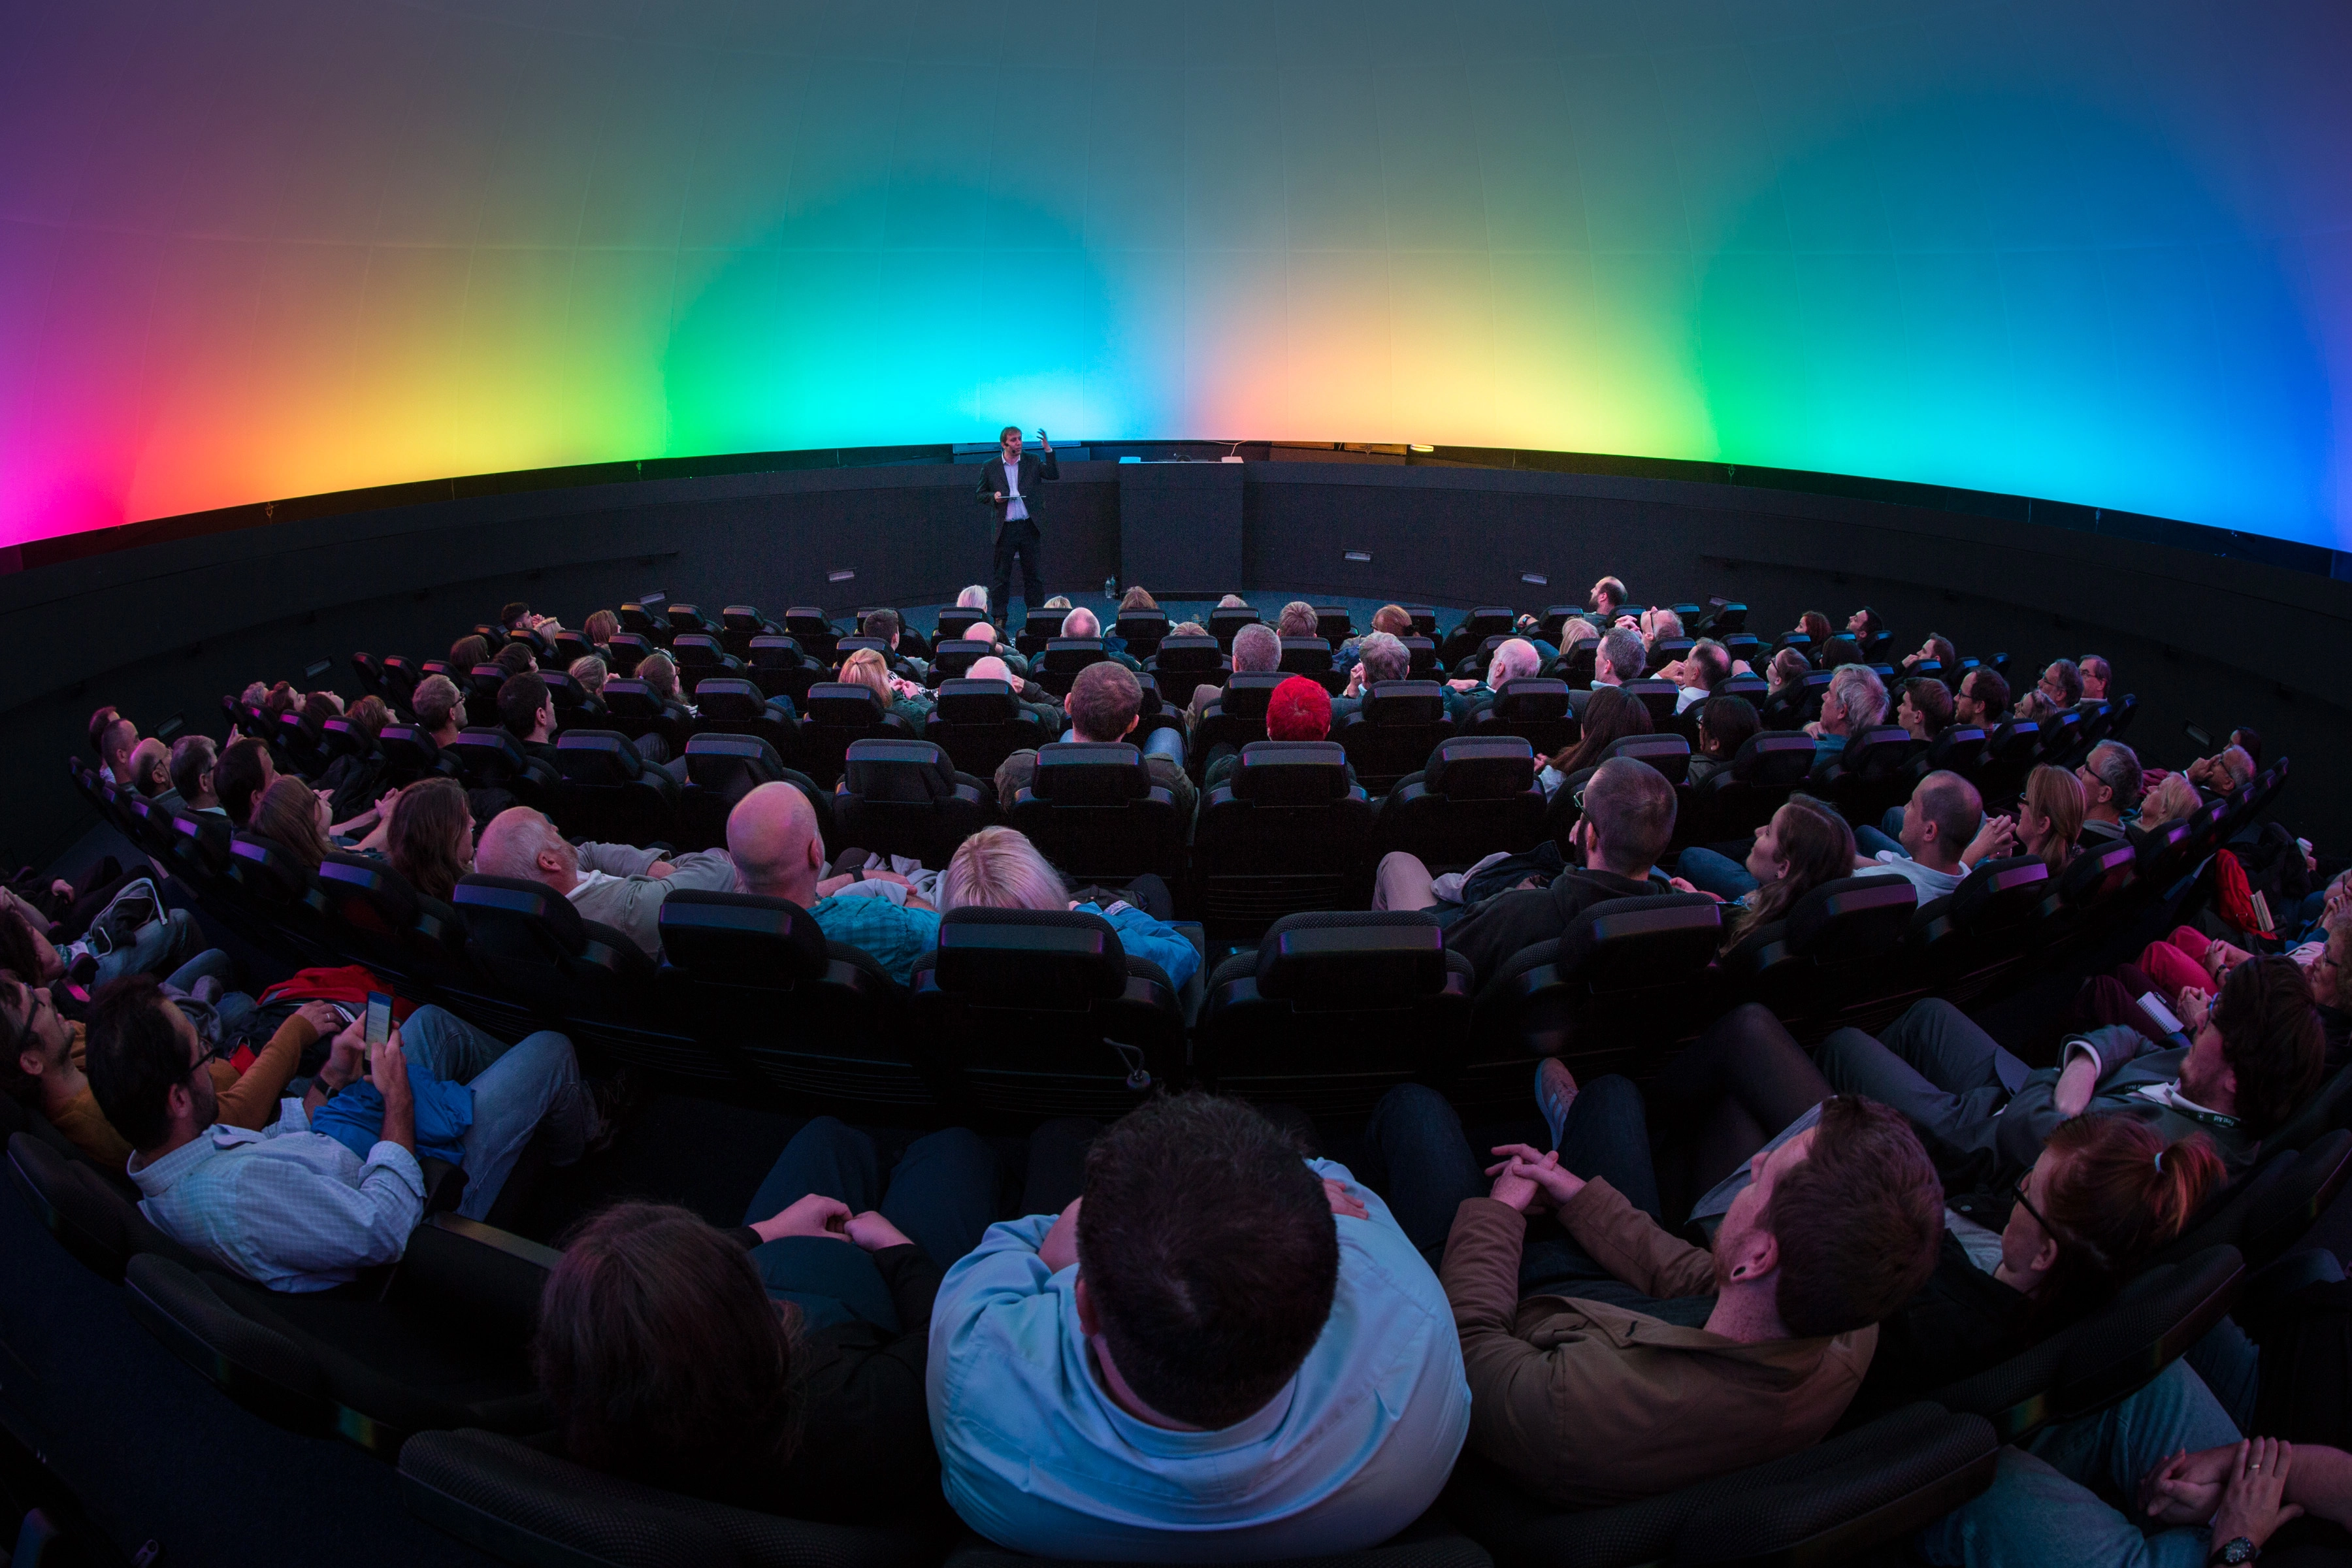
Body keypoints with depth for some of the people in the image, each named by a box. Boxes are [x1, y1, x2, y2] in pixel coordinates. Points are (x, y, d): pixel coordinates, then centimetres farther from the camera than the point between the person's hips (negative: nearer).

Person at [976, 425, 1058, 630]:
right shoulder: (990, 467, 4)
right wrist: (993, 496, -10)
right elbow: (980, 493, 10)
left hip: (1029, 526, 1)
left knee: (1033, 574, 7)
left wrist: (1048, 450, -14)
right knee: (1001, 575, 4)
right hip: (1004, 528, -1)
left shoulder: (1032, 461, 6)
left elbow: (1054, 475, -5)